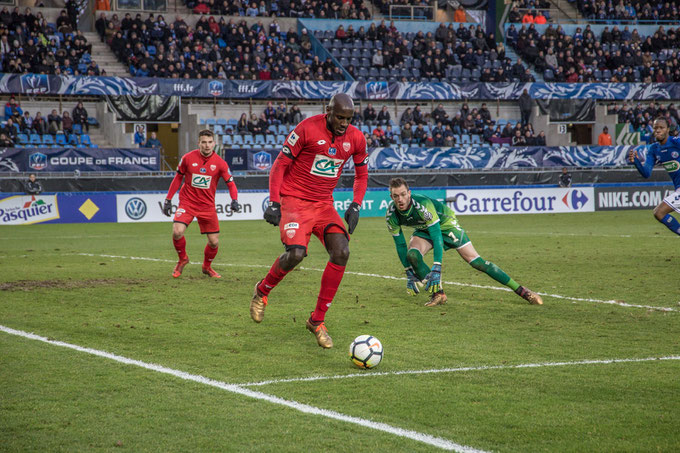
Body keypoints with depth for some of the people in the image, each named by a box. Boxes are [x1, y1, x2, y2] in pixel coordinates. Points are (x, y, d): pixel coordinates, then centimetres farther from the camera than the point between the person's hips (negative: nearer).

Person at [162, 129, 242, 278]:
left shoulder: (220, 163, -6)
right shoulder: (188, 158, -6)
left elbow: (231, 183, 0)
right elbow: (178, 178, 7)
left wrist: (234, 200, -18)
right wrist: (168, 200, 6)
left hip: (207, 205, 1)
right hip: (187, 202, -1)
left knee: (214, 242, 1)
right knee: (177, 232, -23)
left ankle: (207, 266, 32)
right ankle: (182, 259, 7)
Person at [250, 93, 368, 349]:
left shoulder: (356, 138, 1)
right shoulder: (307, 129, -14)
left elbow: (361, 175, 17)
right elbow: (280, 165, -7)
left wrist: (355, 207, 3)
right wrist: (274, 202, -15)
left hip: (324, 205, 5)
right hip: (295, 200, -5)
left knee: (341, 252, -16)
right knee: (296, 253, -26)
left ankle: (317, 321, -2)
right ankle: (262, 291, 7)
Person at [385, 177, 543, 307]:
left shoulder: (423, 204, -38)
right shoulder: (391, 214, -22)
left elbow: (437, 236, -39)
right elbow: (400, 244, -10)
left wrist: (436, 269, -45)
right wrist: (409, 274, -9)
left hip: (445, 223, -4)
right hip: (423, 230, 4)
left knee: (475, 261, -11)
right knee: (412, 255, -25)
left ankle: (521, 290, -6)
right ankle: (438, 294, -9)